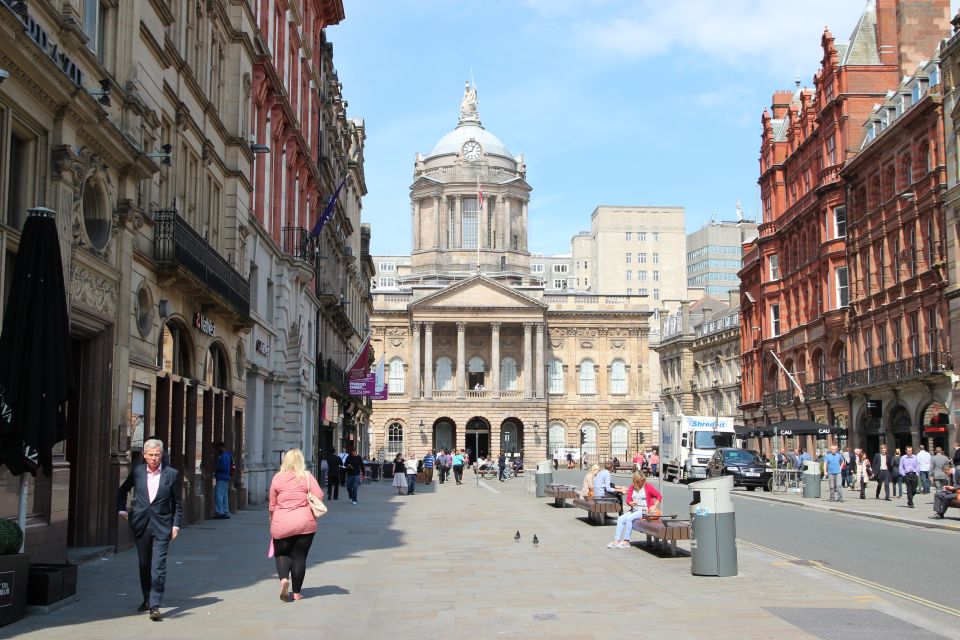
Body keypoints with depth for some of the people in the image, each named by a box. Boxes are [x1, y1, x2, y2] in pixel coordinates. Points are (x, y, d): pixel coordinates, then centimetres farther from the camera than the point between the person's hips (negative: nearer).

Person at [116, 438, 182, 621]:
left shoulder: (172, 474, -1)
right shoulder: (137, 472, 4)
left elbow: (177, 503, 5)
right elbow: (122, 491, 20)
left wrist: (176, 524, -1)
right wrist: (121, 509, 6)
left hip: (162, 525, -3)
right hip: (141, 524, 3)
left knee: (158, 566, -11)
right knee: (144, 565, 14)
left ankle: (155, 606, -13)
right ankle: (147, 599, 31)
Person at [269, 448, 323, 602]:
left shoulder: (277, 478, 2)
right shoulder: (307, 476, -2)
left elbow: (272, 504, 8)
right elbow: (319, 496, -7)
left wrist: (272, 520, 22)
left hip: (281, 524, 0)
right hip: (305, 523, 0)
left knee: (281, 553, 15)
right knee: (299, 556, 8)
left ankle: (284, 579, -12)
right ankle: (296, 592, 10)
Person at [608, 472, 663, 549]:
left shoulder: (648, 487, -2)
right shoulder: (632, 487, 12)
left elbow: (659, 497, -2)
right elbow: (628, 500, 11)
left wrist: (654, 506, -16)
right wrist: (631, 503, -12)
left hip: (644, 510, -6)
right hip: (634, 510, 6)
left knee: (629, 518, -29)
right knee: (620, 519, -17)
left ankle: (626, 542, -25)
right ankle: (616, 541, -20)